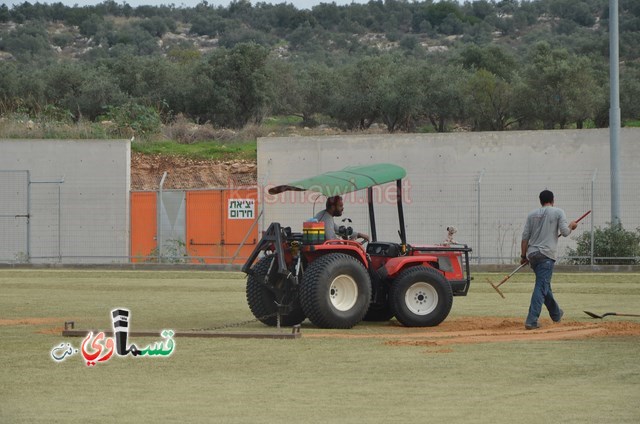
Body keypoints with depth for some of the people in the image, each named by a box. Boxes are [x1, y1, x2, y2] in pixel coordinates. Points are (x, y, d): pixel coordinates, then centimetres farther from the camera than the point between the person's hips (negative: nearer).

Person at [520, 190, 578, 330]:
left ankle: (556, 314, 38)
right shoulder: (558, 212, 0)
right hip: (546, 255, -6)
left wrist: (523, 255, 12)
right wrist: (571, 225, 15)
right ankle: (531, 321, -20)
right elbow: (565, 232, -6)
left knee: (544, 285, 21)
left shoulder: (532, 214, 13)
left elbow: (525, 236, 8)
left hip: (532, 254, 6)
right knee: (541, 287, -9)